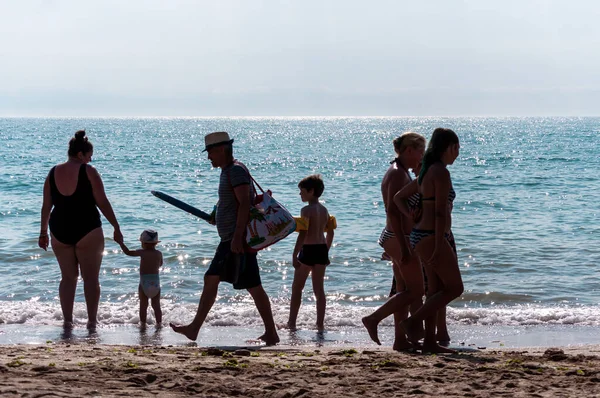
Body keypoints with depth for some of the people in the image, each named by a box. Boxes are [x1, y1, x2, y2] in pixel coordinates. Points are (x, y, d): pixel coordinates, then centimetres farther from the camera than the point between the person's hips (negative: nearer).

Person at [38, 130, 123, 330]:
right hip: (87, 231, -4)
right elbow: (103, 203, -9)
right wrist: (116, 228, -3)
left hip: (59, 231, 4)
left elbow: (46, 206, 8)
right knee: (91, 278, 6)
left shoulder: (53, 173, 5)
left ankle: (67, 320, 12)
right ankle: (92, 321, 6)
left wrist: (43, 232, 17)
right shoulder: (89, 172, -8)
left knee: (68, 277, 14)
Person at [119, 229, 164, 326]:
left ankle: (143, 323, 9)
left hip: (144, 283, -3)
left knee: (143, 306, 7)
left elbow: (128, 252, -2)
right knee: (156, 306, 11)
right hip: (156, 283, 3)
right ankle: (159, 323, 11)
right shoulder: (159, 253, 2)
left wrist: (121, 242, 9)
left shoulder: (142, 252, -8)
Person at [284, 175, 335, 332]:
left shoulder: (306, 210, -12)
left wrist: (294, 255, -18)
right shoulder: (324, 210, 11)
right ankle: (320, 323, 8)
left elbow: (303, 234, -19)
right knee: (319, 288, 10)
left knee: (297, 288, 5)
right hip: (322, 250, 7)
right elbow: (330, 233, 15)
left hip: (308, 250, -7)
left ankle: (291, 322, 8)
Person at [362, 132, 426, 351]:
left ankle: (400, 339, 13)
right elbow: (393, 211, -23)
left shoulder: (400, 172, 16)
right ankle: (373, 319, -3)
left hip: (394, 237, 10)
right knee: (415, 290, -6)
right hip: (398, 238, -10)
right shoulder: (398, 174, -16)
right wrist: (404, 246, -26)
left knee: (403, 290, 11)